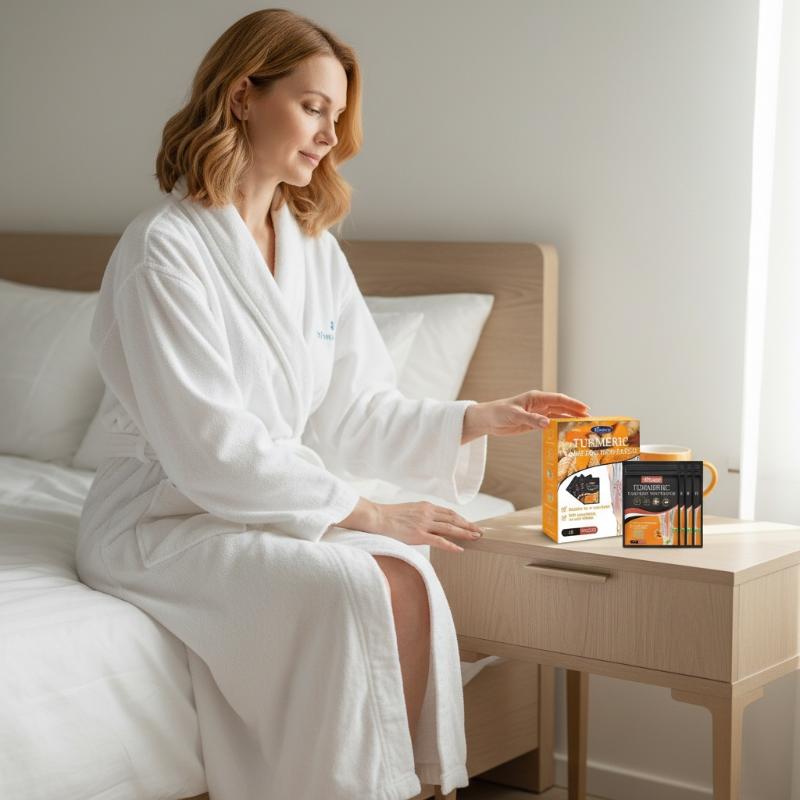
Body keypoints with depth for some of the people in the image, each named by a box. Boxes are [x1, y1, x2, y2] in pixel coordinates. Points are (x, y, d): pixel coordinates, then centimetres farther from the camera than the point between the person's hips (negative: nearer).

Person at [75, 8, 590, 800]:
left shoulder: (315, 248, 11)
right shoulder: (163, 248, -12)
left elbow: (355, 411, 8)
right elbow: (209, 445, -18)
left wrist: (478, 418, -5)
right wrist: (364, 513, -19)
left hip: (277, 506, 6)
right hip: (164, 519, -6)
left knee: (407, 576, -24)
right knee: (354, 586, -29)